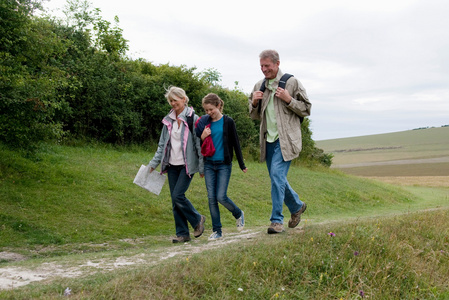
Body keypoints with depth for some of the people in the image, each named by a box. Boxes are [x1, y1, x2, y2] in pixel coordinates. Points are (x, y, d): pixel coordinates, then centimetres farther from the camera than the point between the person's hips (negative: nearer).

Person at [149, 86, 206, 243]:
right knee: (175, 201, 4)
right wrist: (153, 163, 9)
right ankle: (182, 233, 13)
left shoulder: (193, 119, -5)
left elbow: (199, 144, -6)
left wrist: (202, 167, -8)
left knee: (178, 195, -15)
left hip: (187, 165, -6)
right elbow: (162, 145, 16)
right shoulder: (168, 120, 12)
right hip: (172, 165, 6)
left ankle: (197, 220, 9)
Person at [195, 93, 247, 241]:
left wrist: (242, 165, 0)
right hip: (209, 164, 4)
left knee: (221, 196, -9)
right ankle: (217, 231, 11)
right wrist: (202, 137, -10)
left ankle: (238, 214, 21)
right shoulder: (205, 122, 6)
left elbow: (235, 143, 0)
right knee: (211, 198, 2)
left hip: (224, 165, -4)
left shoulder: (228, 122, -3)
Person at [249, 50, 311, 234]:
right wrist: (254, 103, -2)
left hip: (285, 139, -6)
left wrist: (288, 100, -15)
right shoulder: (259, 86, 12)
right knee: (278, 178, 12)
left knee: (277, 176, -16)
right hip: (268, 140, 6)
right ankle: (297, 206, 35)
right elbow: (255, 116, 19)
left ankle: (277, 221, -10)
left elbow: (306, 109, 0)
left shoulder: (291, 82, -2)